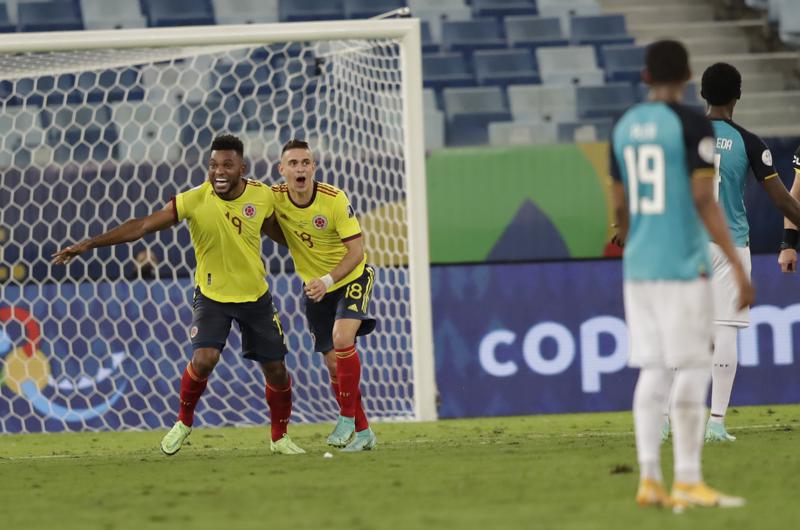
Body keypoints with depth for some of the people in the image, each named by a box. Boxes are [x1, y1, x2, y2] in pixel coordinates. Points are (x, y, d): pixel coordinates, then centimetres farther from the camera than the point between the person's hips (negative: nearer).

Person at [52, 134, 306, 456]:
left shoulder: (262, 196, -13)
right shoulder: (194, 200, -20)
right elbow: (141, 226, -22)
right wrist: (88, 244, -27)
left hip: (256, 296, 2)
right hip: (212, 294, -2)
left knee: (276, 369, 5)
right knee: (203, 359, -23)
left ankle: (280, 437, 29)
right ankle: (183, 423, 5)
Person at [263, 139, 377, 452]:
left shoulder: (334, 199, -24)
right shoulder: (275, 198, -13)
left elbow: (356, 250, -24)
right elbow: (281, 236, 10)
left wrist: (327, 280, -35)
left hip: (351, 277, -4)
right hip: (315, 287, 4)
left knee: (342, 338, -28)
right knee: (334, 363, 3)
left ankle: (347, 417, -14)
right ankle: (362, 432, 17)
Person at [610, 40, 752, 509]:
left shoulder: (625, 127, 11)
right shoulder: (692, 126, -9)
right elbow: (704, 201, -15)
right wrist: (738, 266, -13)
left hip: (638, 267, 6)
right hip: (683, 266, -6)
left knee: (653, 372, 8)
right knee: (692, 371, -3)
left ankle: (649, 479, 4)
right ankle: (688, 482, -4)